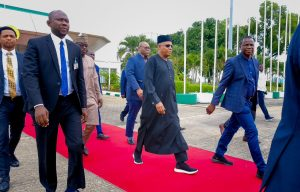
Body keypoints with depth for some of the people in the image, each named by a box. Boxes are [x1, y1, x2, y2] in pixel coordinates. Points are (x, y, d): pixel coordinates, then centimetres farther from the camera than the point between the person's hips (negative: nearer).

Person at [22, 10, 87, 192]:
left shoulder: (75, 48, 11)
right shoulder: (36, 44, -2)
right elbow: (30, 75, -12)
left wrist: (83, 105, 7)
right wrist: (38, 105, -25)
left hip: (71, 103, 3)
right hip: (47, 104, -3)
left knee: (76, 145, -5)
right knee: (47, 151, 10)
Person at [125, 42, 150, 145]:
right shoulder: (132, 59, -3)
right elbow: (129, 75, -17)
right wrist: (138, 89, -29)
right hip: (135, 93, -5)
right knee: (132, 116, 9)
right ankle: (129, 136, 27)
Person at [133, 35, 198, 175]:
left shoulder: (170, 63, 12)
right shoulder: (152, 61, -9)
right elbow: (148, 83, -17)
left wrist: (174, 102, 16)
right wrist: (157, 101, -25)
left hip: (169, 104, 6)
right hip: (153, 103, -6)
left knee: (175, 130, -3)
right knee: (146, 129, 11)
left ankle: (181, 163, 1)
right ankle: (137, 153, 35)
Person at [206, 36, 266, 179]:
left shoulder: (255, 62, 10)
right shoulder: (232, 62, -12)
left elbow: (254, 82, 16)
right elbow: (223, 84, -11)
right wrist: (213, 103, -12)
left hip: (246, 101, 8)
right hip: (237, 101, -8)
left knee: (231, 128, 16)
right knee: (252, 131, -7)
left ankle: (218, 155, 31)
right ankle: (261, 169, 3)